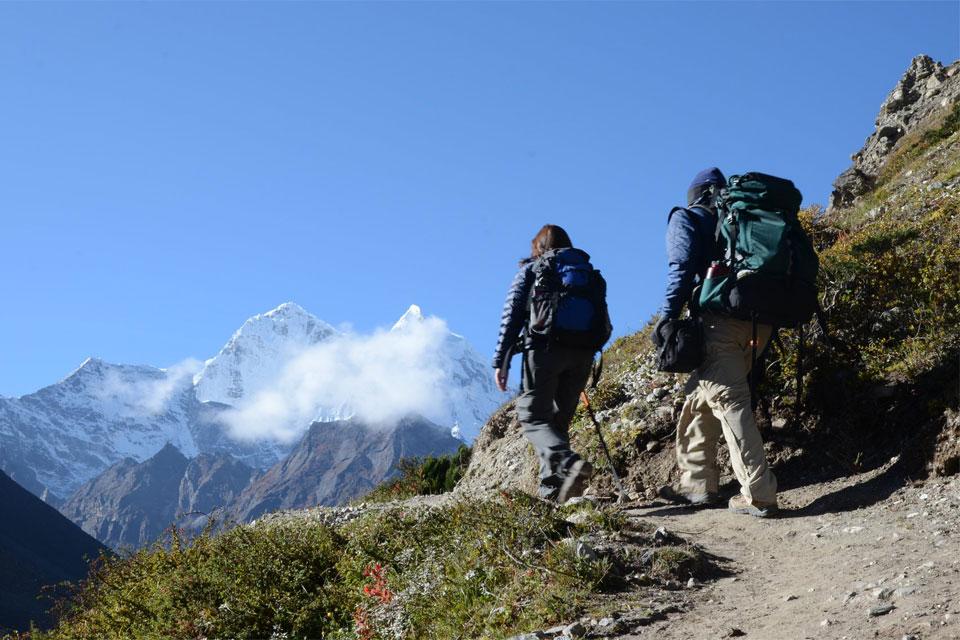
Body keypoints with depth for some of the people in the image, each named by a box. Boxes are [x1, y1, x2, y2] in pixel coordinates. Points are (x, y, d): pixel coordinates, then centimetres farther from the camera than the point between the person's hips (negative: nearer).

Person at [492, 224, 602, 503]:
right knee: (559, 419, 14)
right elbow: (604, 323, 13)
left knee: (533, 416, -3)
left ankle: (568, 462, -29)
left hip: (545, 350, -4)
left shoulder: (531, 270, 7)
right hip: (581, 355, 4)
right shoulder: (589, 271, 18)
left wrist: (500, 361, -2)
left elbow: (512, 316, -2)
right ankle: (552, 486, 7)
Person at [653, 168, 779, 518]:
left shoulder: (686, 218, 10)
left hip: (721, 318, -7)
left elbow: (682, 266, -7)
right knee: (699, 395, 17)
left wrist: (667, 316, -10)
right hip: (758, 321, 7)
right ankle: (698, 484, 18)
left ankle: (759, 495, -19)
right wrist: (766, 326, 23)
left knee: (728, 399, -11)